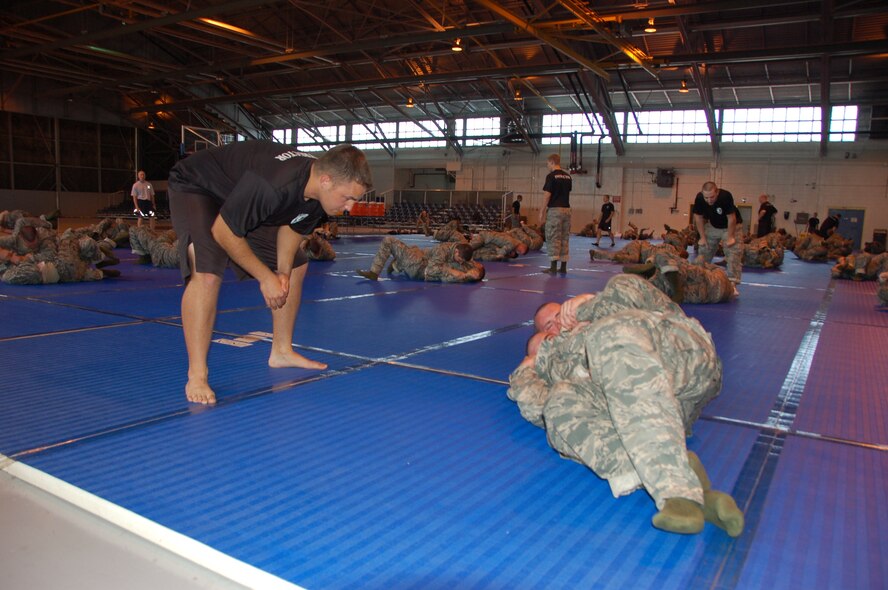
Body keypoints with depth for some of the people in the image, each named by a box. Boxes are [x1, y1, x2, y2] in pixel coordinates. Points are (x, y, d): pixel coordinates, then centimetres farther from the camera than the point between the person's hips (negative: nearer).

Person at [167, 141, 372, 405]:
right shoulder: (271, 185, -42)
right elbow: (223, 232, -30)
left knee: (296, 267, 7)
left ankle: (282, 352, 21)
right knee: (206, 275, -29)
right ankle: (196, 376, -16)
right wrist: (266, 278, -22)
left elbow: (292, 226, 1)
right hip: (195, 188, -8)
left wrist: (283, 272, -11)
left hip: (244, 200, 8)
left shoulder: (323, 190, -16)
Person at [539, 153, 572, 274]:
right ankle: (563, 267, 11)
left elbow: (547, 195, -12)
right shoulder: (568, 176, 12)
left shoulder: (551, 176, -9)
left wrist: (542, 211, -8)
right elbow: (567, 192, 15)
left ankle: (554, 267, -8)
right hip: (566, 209, 7)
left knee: (553, 238, -4)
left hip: (555, 210, -7)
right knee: (565, 238, 9)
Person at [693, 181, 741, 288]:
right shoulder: (699, 198, -23)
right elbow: (698, 218, -10)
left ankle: (733, 282, -14)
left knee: (732, 252, -14)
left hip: (729, 227, -4)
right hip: (712, 226, 4)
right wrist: (703, 237, -8)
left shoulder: (725, 196, -34)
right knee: (704, 251, 5)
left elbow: (731, 218, -25)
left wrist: (730, 237, -21)